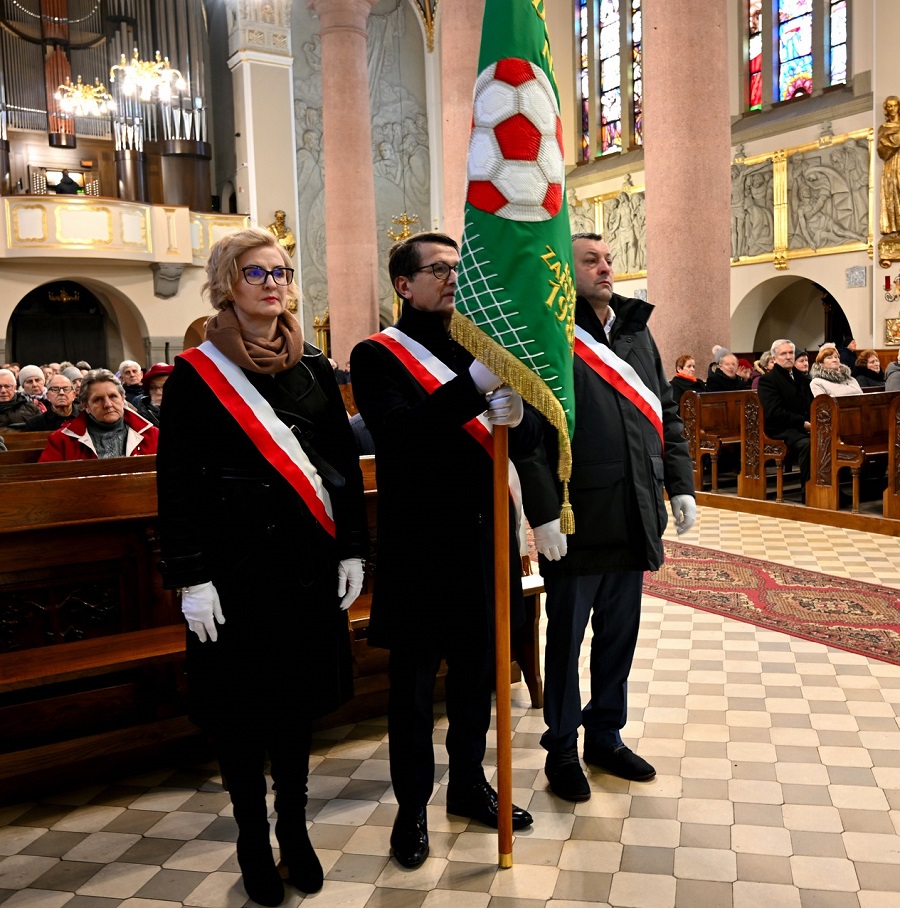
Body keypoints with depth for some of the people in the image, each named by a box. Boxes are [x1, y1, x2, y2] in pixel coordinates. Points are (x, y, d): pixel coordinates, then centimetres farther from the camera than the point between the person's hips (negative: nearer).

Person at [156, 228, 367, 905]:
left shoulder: (314, 368, 7)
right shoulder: (195, 374, -4)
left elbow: (345, 463, 9)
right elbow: (176, 481, -6)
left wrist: (351, 549, 6)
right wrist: (190, 577, -11)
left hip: (310, 562, 4)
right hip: (236, 568, -3)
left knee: (300, 695, 13)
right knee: (242, 703, 7)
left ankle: (295, 827, 32)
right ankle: (253, 838, 27)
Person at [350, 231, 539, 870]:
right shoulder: (377, 356, -6)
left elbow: (534, 435, 2)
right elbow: (398, 430, -23)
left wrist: (515, 413, -22)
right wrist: (476, 385, -33)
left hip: (484, 539, 5)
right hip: (419, 546, -5)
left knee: (478, 672, 17)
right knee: (414, 681, 9)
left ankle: (470, 785, 37)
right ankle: (412, 806, 26)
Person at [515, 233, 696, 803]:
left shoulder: (638, 331, 12)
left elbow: (666, 413, 15)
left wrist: (681, 485, 8)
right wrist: (543, 514, -19)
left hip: (633, 516, 6)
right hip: (576, 519, -6)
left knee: (620, 633, 16)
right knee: (567, 637, 8)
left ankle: (606, 736, 33)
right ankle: (562, 750, 24)